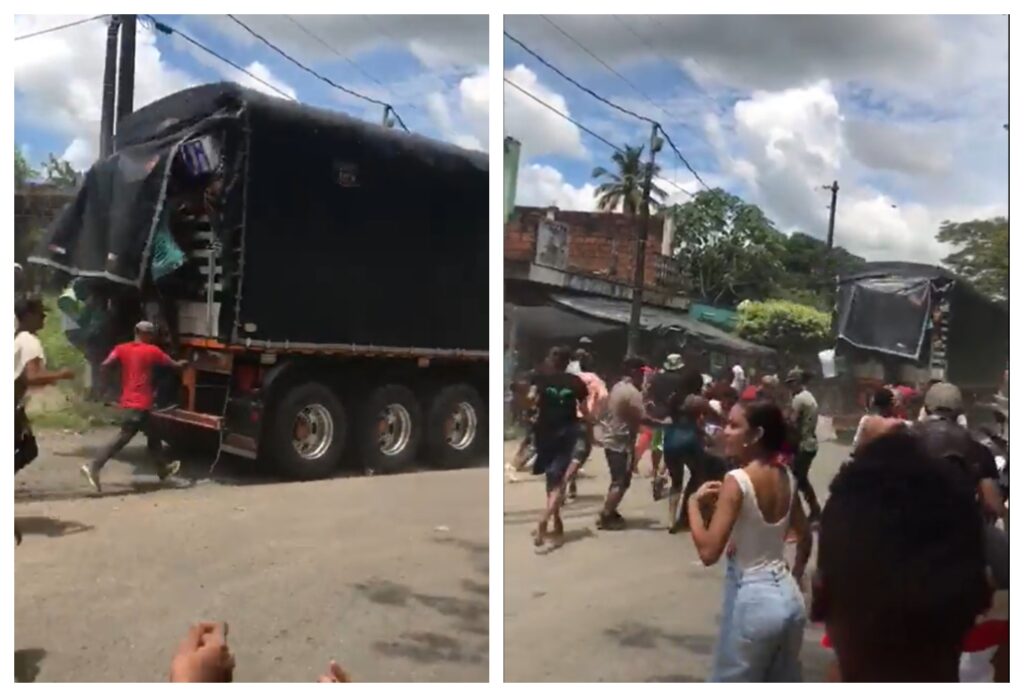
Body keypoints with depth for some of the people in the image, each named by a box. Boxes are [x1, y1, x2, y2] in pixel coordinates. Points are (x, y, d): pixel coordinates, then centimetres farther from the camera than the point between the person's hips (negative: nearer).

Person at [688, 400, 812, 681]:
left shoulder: (738, 480, -20)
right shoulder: (786, 477, 2)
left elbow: (709, 552, -24)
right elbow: (805, 538, 15)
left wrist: (694, 503, -11)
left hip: (751, 599, -7)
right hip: (789, 596, 7)